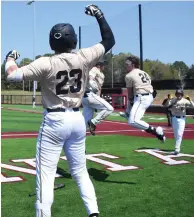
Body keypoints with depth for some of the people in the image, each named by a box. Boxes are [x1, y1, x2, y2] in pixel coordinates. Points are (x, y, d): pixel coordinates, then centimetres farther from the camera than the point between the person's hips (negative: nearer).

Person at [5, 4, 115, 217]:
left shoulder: (46, 63, -15)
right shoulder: (84, 58, -4)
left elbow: (12, 75, -17)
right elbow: (109, 41, 9)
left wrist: (10, 58, 3)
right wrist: (99, 15, 16)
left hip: (54, 121, -5)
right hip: (77, 120, 5)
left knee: (45, 175, 1)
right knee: (80, 171, 18)